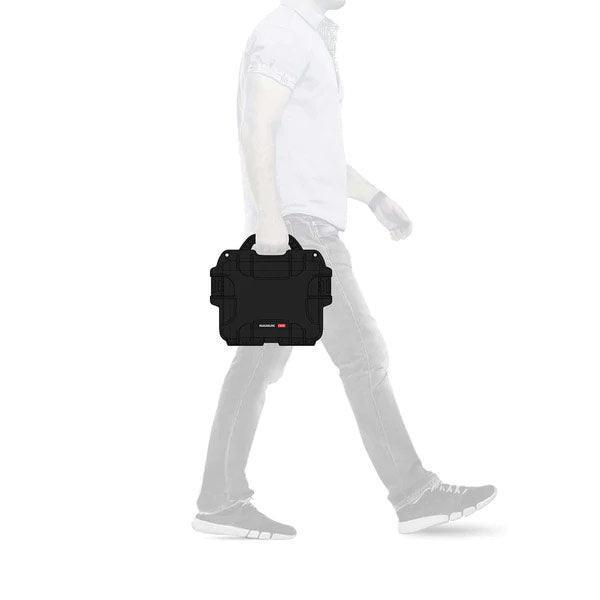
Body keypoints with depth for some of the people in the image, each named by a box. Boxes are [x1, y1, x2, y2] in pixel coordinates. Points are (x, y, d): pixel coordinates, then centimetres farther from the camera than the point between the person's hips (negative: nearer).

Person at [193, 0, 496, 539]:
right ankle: (415, 494, -6)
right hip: (297, 225, -10)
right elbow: (258, 130, -18)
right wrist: (271, 217, -27)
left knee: (260, 365, 5)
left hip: (306, 225, 10)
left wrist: (376, 197, 21)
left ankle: (221, 501, 6)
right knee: (361, 352, -10)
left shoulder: (308, 44, 25)